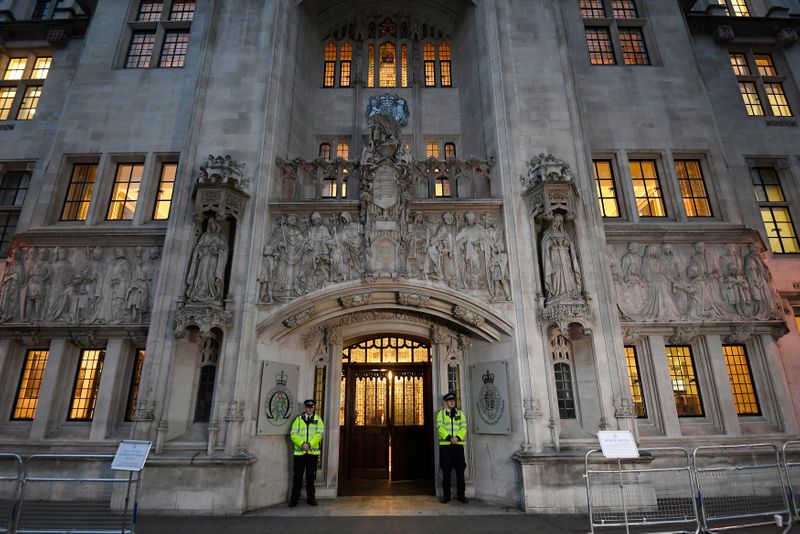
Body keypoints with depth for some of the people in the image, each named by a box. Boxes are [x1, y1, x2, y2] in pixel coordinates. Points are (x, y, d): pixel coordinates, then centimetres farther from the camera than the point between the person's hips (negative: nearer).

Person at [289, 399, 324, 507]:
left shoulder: (318, 419, 6)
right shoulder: (298, 419, 7)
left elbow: (319, 434, -5)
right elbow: (293, 434, -2)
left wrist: (310, 444, -17)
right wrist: (302, 444, -16)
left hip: (313, 452, 0)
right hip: (299, 452, 0)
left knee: (311, 476, 8)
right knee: (298, 476, 5)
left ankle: (310, 498, 19)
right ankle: (294, 499, 16)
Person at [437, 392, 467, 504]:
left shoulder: (460, 413, 13)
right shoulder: (441, 413, 7)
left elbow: (463, 427, 2)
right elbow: (440, 427, -6)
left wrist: (457, 437, -15)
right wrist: (449, 437, -19)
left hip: (458, 445, 2)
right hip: (445, 445, -1)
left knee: (460, 471, 4)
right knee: (446, 471, 3)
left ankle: (461, 494, 15)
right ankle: (446, 495, 13)